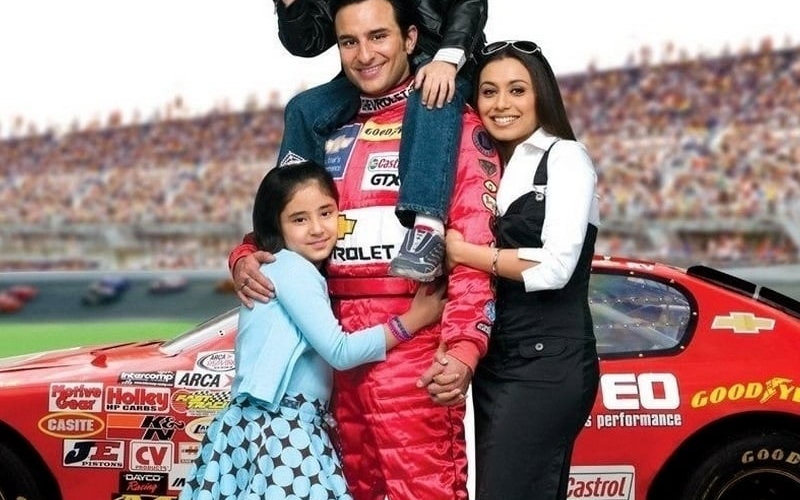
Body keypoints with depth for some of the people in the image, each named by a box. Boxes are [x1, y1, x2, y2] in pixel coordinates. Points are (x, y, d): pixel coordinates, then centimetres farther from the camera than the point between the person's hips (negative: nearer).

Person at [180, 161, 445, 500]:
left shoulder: (302, 273, 19)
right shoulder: (289, 268, -9)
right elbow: (339, 351, -13)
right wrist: (412, 320, -7)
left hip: (298, 428, 9)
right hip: (276, 430, -9)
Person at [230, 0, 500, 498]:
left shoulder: (453, 126, -1)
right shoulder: (328, 134, 18)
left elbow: (475, 249, -9)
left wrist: (464, 347, -22)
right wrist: (246, 258, 0)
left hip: (413, 342, -6)